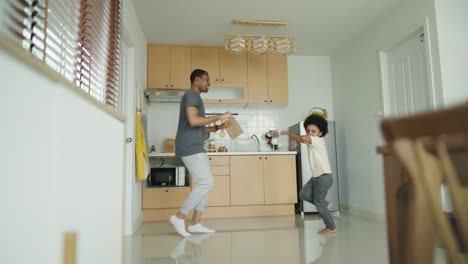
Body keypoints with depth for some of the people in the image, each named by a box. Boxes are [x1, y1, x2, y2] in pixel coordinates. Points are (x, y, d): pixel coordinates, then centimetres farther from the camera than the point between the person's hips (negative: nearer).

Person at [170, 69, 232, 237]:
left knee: (205, 183, 9)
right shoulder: (191, 94, -7)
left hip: (194, 147, 10)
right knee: (206, 183, -11)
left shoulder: (195, 98, 24)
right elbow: (193, 121, -23)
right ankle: (179, 217, -3)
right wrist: (219, 117, -15)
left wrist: (218, 127, 16)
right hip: (190, 147, -10)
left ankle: (196, 223, 12)